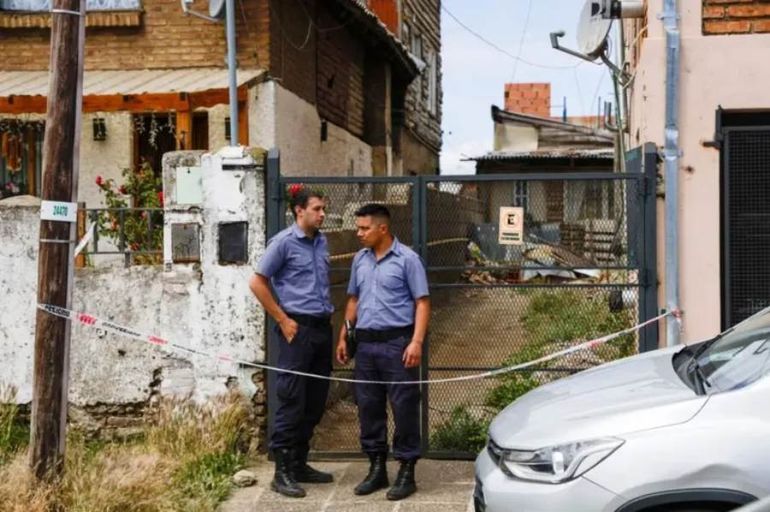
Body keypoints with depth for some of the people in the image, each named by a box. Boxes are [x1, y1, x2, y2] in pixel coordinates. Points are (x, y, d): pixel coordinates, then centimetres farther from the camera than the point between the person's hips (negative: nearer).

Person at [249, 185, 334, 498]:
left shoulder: (321, 242, 12)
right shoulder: (284, 242, -8)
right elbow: (257, 283, -7)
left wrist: (328, 314, 12)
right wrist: (283, 320, -9)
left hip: (322, 328, 7)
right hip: (298, 329, -7)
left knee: (315, 402, 10)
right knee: (292, 402, -6)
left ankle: (299, 464, 21)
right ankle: (282, 472, 1)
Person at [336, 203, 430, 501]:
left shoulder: (407, 259, -6)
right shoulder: (360, 259, 12)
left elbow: (422, 302, -9)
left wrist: (416, 342, -18)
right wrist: (343, 337, 15)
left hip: (397, 342, -6)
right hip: (365, 343, 6)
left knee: (404, 408, -1)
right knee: (368, 407, 10)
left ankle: (407, 471, 7)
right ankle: (377, 468, 20)